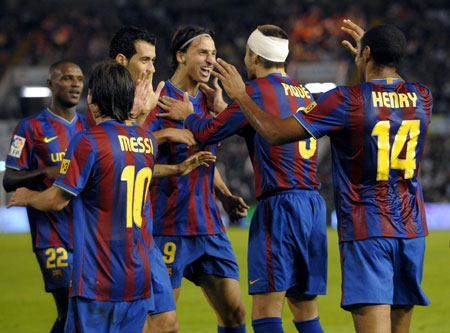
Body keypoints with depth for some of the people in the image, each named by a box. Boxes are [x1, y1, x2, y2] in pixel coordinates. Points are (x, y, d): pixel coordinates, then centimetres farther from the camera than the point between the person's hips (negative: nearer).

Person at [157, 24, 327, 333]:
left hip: (281, 203, -8)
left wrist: (187, 116, 20)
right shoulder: (303, 93, 17)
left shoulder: (259, 88, -6)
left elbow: (209, 133, 0)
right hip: (313, 203, 8)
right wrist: (222, 107, 34)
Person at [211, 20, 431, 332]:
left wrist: (241, 97, 8)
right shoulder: (422, 98, 6)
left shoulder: (347, 100, -11)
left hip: (366, 230, -5)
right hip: (411, 229, 6)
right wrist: (367, 53, 44)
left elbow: (277, 132, -7)